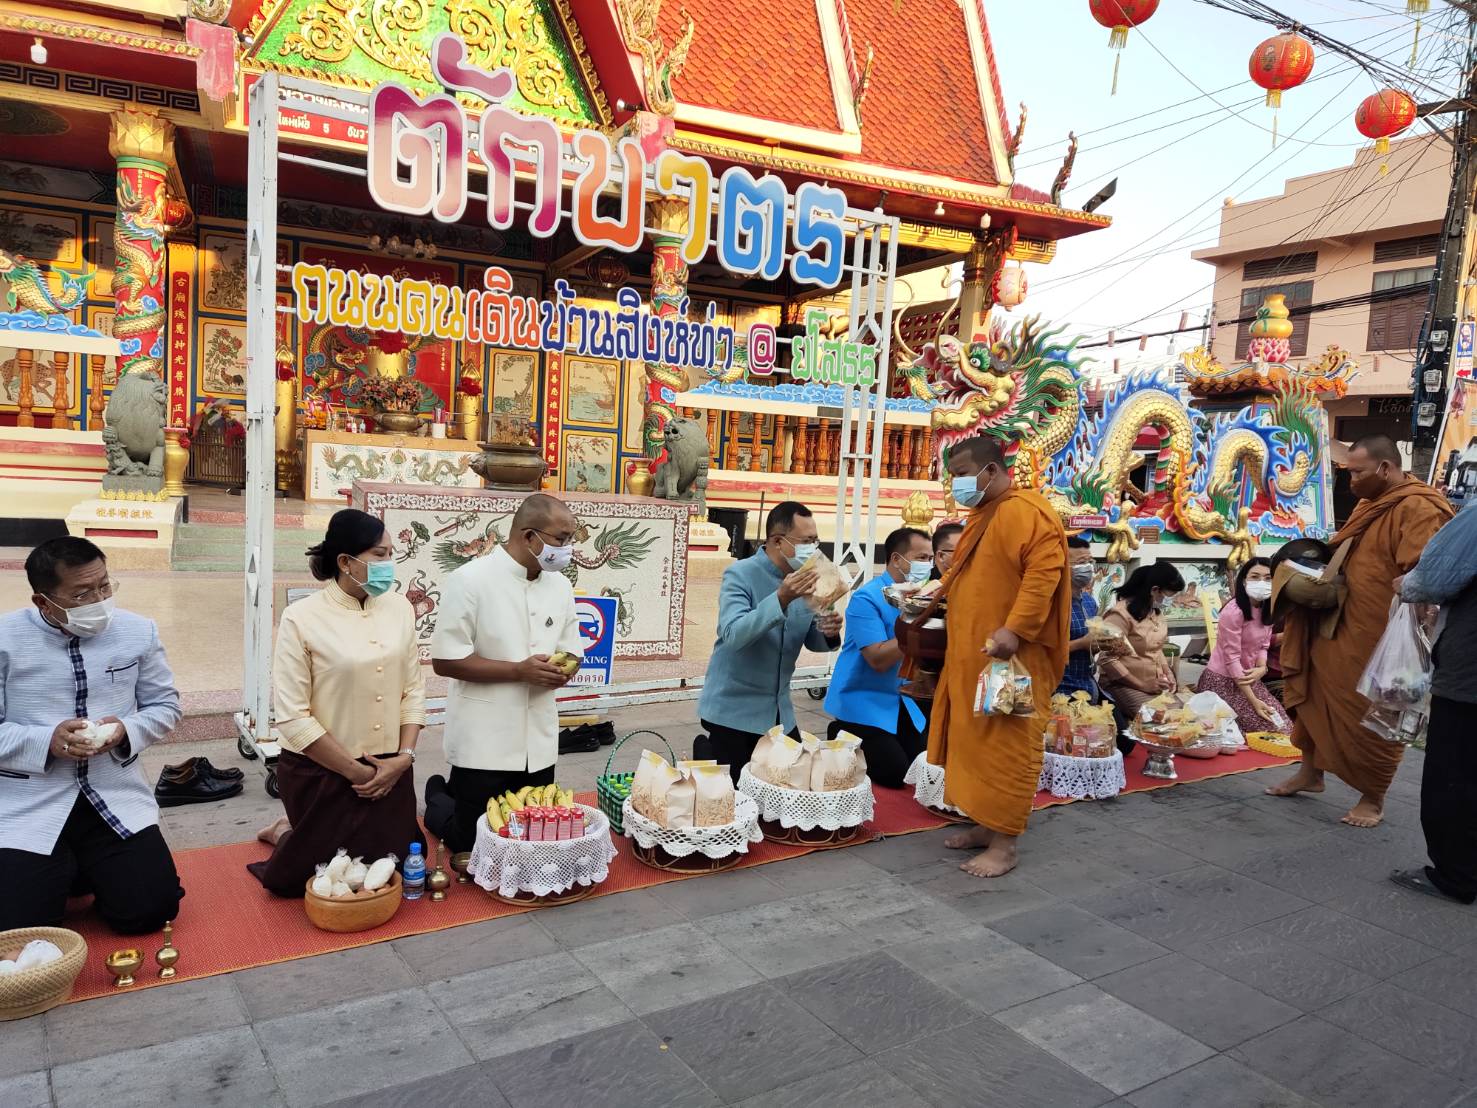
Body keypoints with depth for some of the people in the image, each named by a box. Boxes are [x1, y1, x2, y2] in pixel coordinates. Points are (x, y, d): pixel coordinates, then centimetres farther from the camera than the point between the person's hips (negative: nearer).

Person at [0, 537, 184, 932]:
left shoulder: (138, 632, 1)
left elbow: (165, 706, 7)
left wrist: (128, 731, -13)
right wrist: (46, 742, -20)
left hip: (117, 800, 2)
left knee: (149, 910, -6)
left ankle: (91, 871, 27)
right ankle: (60, 873, 21)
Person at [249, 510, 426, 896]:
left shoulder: (399, 607, 0)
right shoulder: (302, 618, -15)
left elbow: (413, 690, 3)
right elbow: (292, 716, -16)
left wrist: (403, 757, -8)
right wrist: (357, 772, -14)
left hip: (389, 770, 5)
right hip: (322, 773, -4)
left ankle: (303, 834, 42)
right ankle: (287, 835, 43)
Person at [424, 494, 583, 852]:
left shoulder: (560, 585, 5)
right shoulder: (470, 580, -15)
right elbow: (445, 661, -16)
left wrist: (558, 672, -13)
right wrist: (520, 671, -23)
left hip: (539, 744, 6)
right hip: (484, 744, -6)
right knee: (474, 844, 7)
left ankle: (455, 794, 43)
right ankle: (438, 799, 37)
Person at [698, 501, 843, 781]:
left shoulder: (806, 579, 1)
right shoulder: (740, 575, -18)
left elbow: (811, 641, 7)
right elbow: (733, 634, -32)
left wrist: (828, 633, -17)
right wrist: (781, 599, -42)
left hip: (779, 709, 6)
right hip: (733, 708, -6)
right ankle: (704, 751, 31)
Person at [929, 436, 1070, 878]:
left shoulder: (1025, 511, -14)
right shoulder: (983, 515, 18)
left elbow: (1044, 572, -24)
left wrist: (1014, 629, -30)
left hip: (1010, 657, -10)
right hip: (973, 655, 10)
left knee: (1007, 747, -3)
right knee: (977, 742, 14)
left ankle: (1004, 845, 6)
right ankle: (986, 827, 26)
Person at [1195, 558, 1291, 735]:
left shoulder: (1267, 609, 2)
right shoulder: (1233, 611, -23)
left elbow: (1263, 645, 7)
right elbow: (1232, 658, -23)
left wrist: (1261, 668, -17)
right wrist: (1254, 701, -23)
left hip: (1247, 677, 8)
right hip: (1223, 680, -8)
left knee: (1282, 724, -2)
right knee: (1267, 727, -12)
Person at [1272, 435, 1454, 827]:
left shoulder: (1418, 509, -18)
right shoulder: (1369, 504, 13)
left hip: (1383, 640, -9)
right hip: (1344, 627, 9)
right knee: (1316, 693, 15)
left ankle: (1373, 800, 20)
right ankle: (1310, 772, 30)